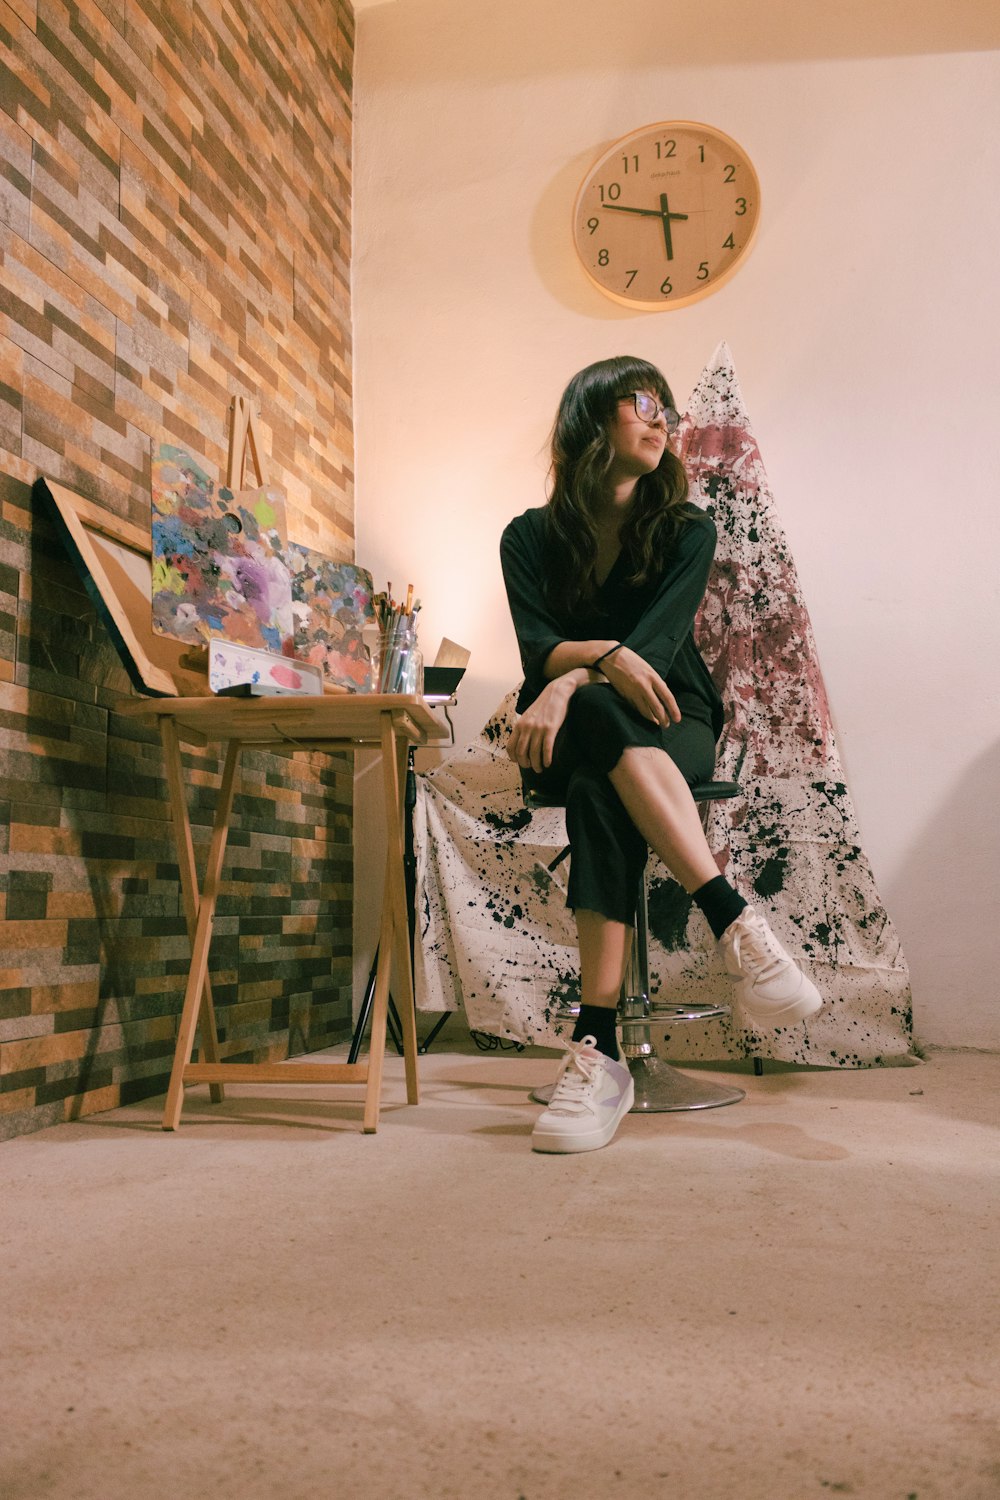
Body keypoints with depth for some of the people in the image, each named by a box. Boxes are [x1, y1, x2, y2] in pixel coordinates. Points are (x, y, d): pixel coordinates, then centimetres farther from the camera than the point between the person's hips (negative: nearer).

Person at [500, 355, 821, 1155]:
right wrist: (607, 655, -31)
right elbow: (538, 646, -8)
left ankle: (599, 1047, -45)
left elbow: (658, 641, -11)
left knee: (600, 786, -37)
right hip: (573, 733, 1)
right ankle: (736, 921, -46)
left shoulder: (687, 532, 6)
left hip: (673, 725, 0)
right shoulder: (532, 536, 8)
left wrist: (571, 681, -30)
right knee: (600, 720, -39)